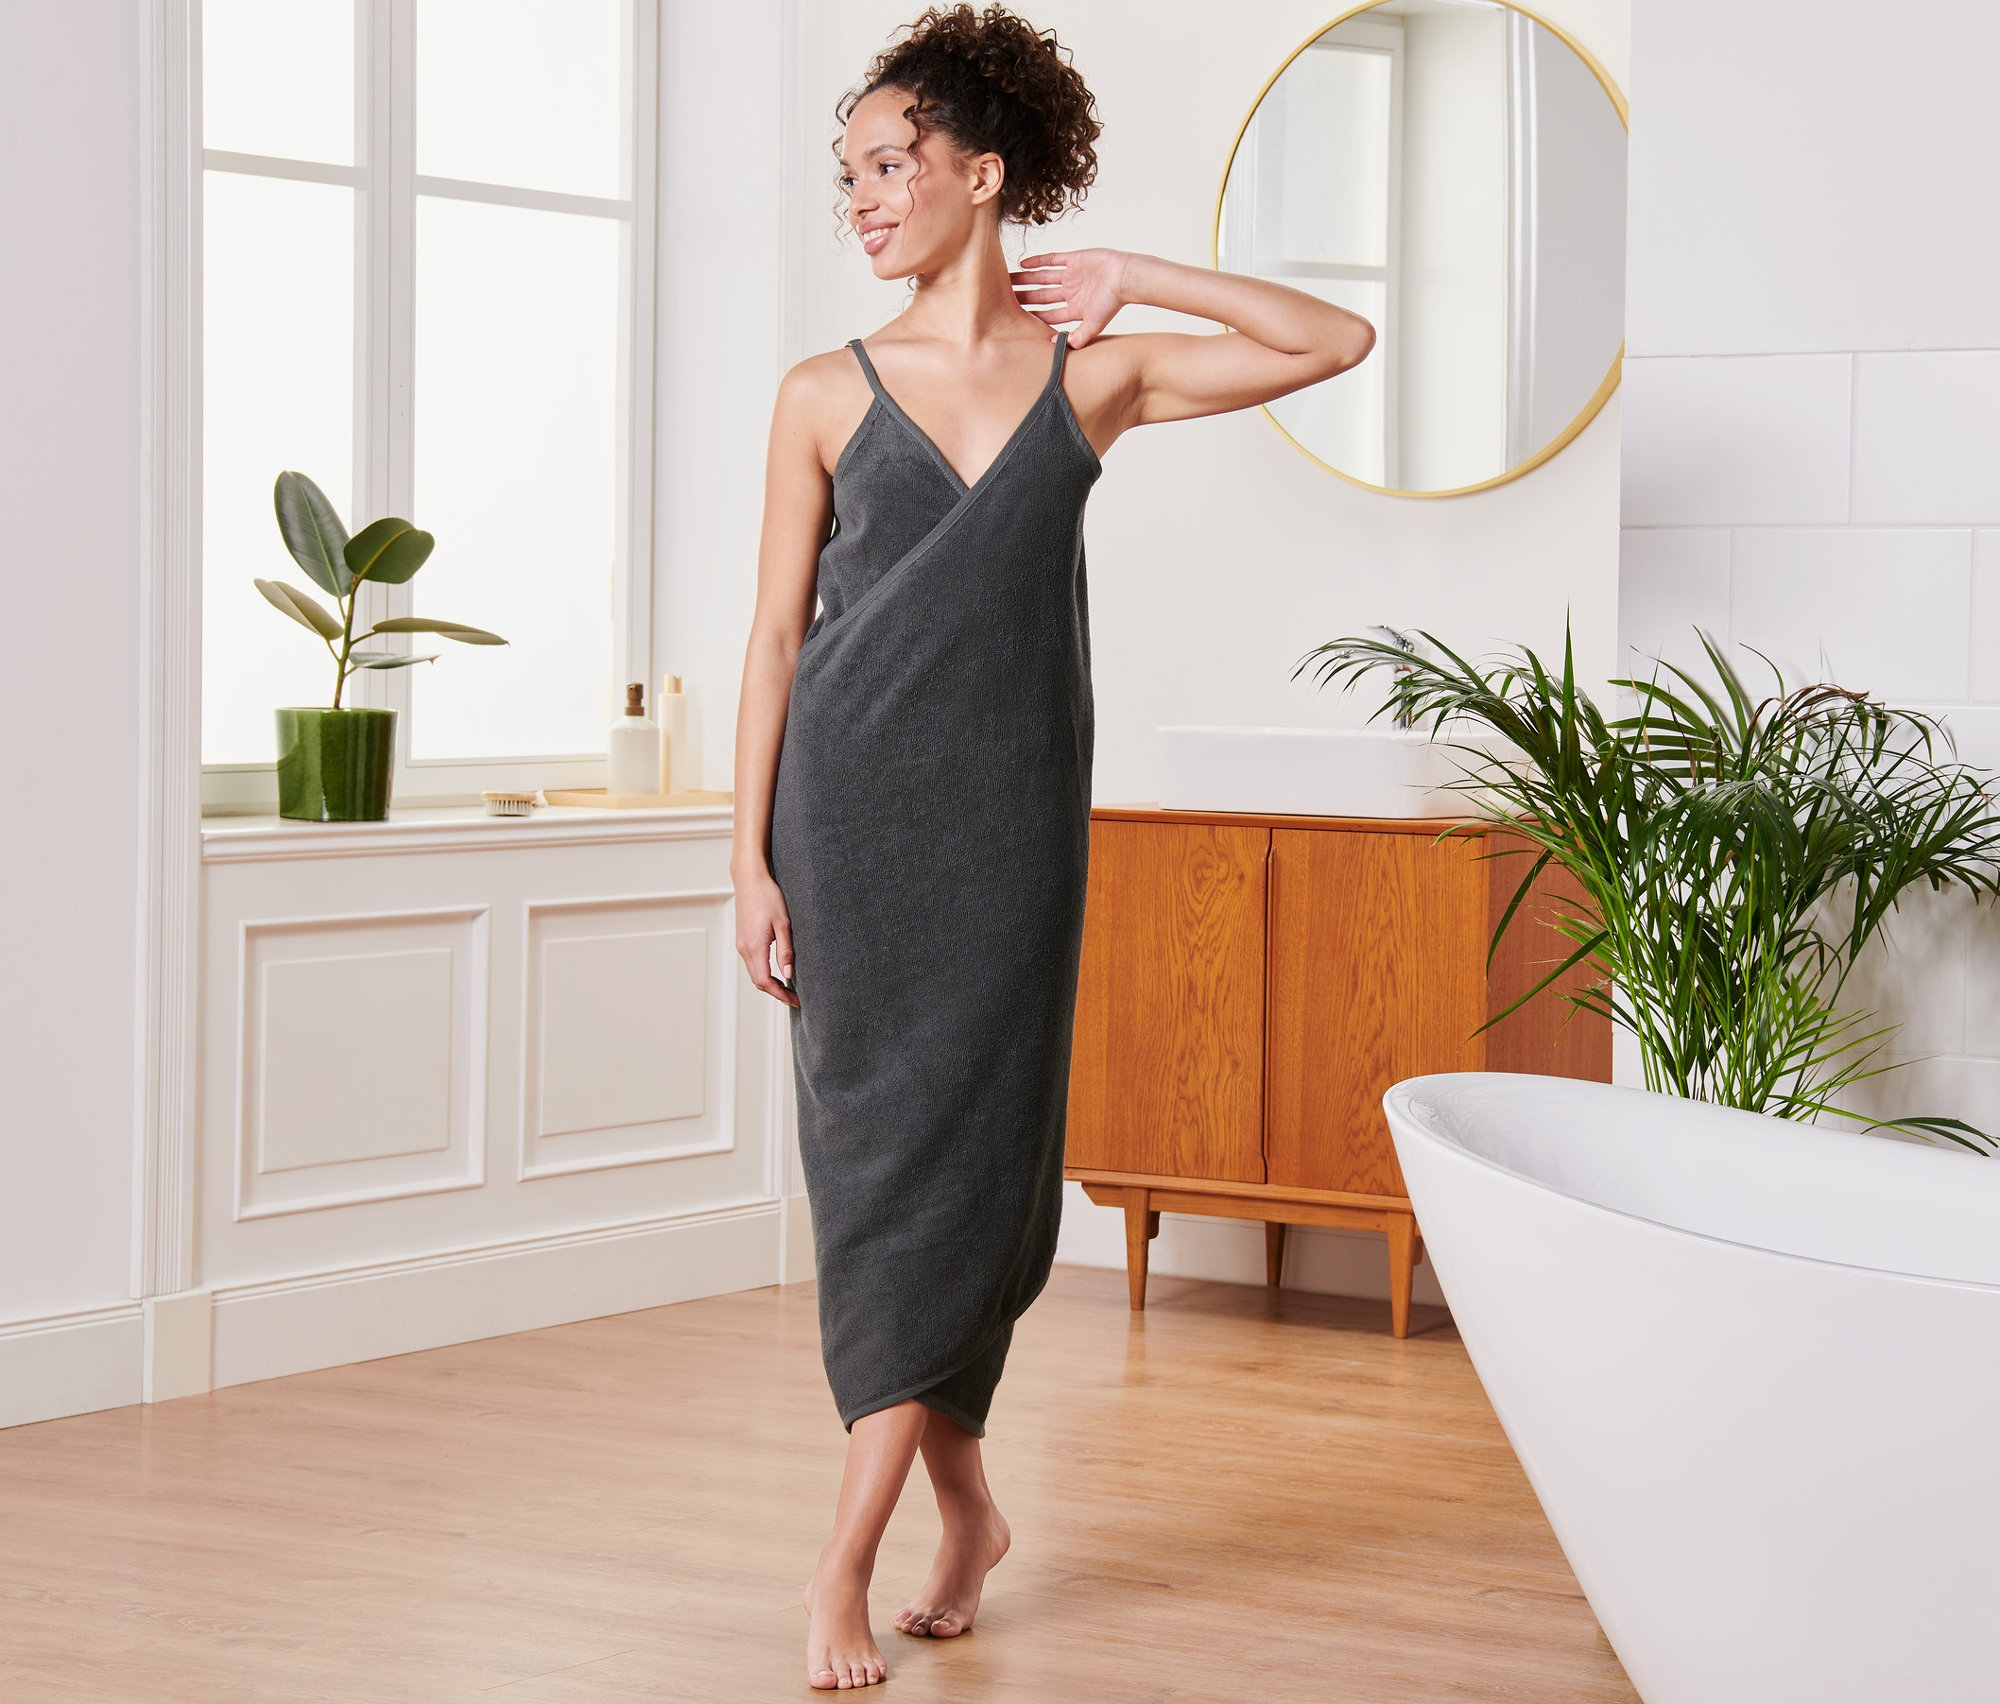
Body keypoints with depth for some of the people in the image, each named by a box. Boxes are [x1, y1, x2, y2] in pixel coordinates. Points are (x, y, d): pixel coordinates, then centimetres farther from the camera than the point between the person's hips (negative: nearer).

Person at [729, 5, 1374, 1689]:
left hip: (1010, 811, 0)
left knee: (961, 1157, -4)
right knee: (875, 1152, 0)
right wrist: (750, 860, -3)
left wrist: (1134, 277, 1)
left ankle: (846, 1562, 1)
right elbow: (777, 631, 3)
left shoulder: (1091, 375, 5)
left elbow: (1335, 340, 5)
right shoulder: (826, 394, 3)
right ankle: (965, 1499, 20)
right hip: (850, 807, 0)